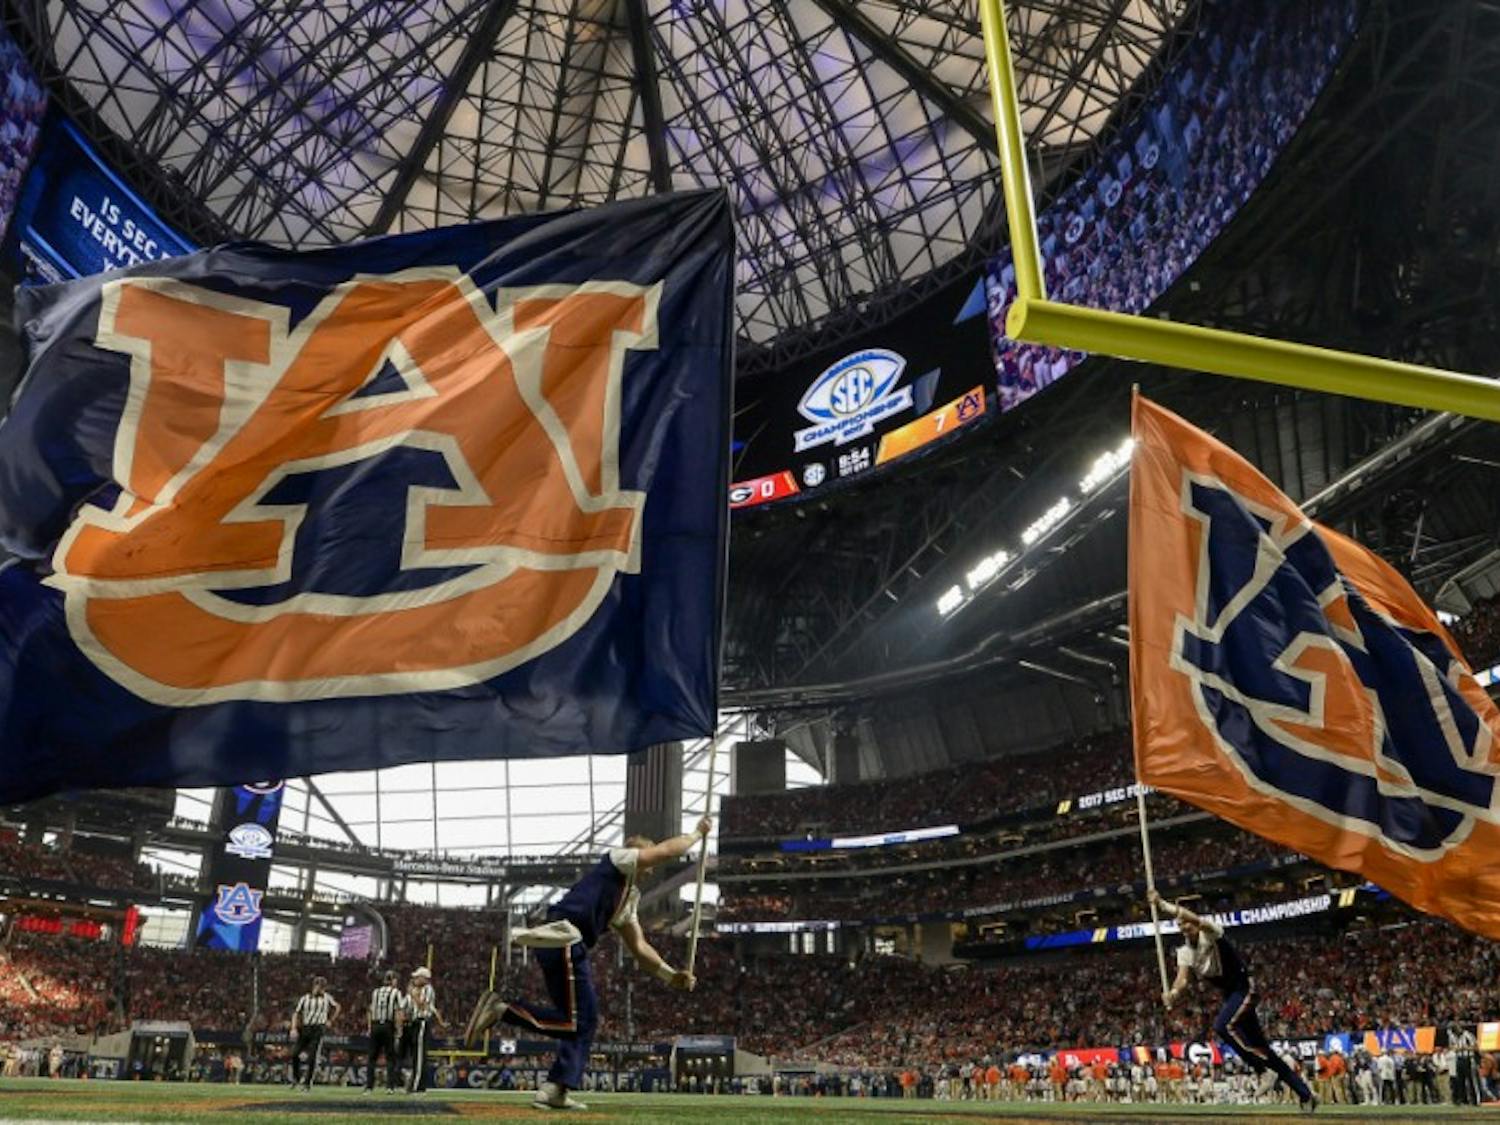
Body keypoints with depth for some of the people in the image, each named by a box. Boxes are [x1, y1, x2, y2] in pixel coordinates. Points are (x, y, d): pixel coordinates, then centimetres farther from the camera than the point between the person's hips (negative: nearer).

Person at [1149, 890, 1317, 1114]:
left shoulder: (1210, 932, -16)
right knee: (1260, 1047, 9)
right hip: (1229, 994, 8)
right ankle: (1305, 1093, 19)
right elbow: (1183, 977, -11)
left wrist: (1162, 904, -49)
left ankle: (1263, 1070, -14)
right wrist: (1173, 993, -34)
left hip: (1243, 988, -8)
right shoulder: (1184, 951, 4)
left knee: (1222, 1026, -28)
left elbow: (1194, 919, -39)